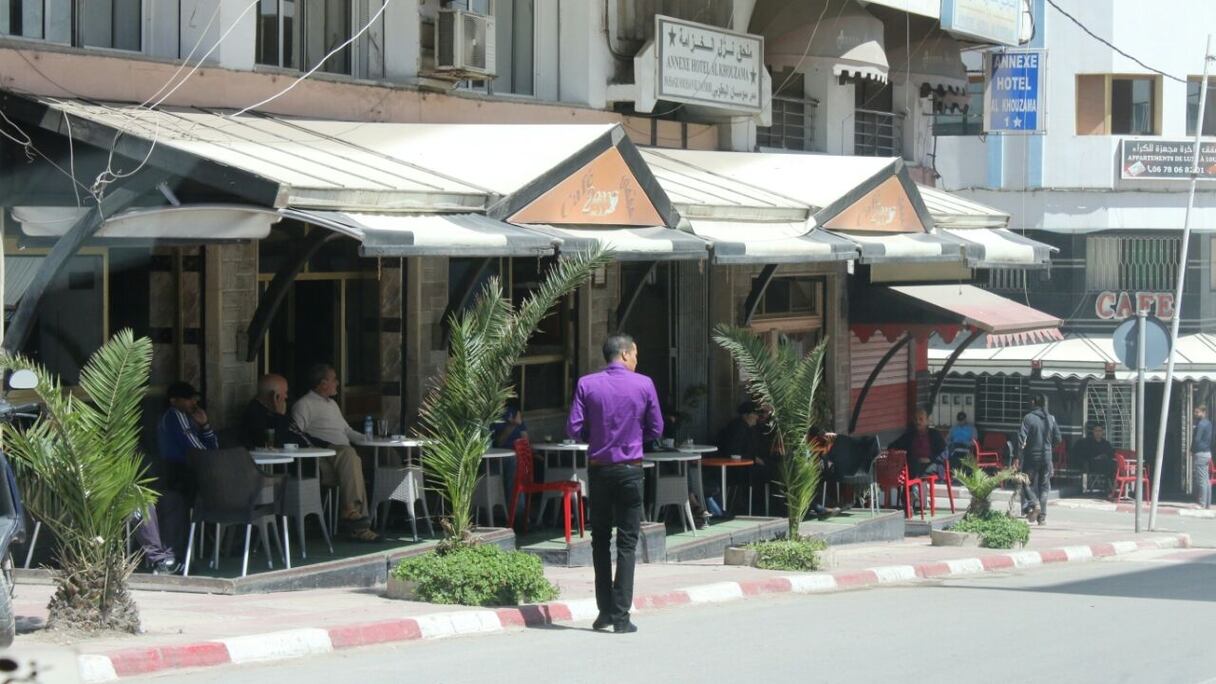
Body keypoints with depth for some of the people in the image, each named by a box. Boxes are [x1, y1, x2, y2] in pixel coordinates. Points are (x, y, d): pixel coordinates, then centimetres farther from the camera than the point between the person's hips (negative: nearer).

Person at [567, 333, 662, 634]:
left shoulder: (587, 385, -4)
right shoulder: (644, 385, -5)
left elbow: (574, 429, -6)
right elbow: (655, 429, 1)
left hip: (598, 469, 1)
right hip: (630, 470, -1)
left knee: (600, 540, 14)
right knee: (627, 544, 1)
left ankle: (605, 611, 13)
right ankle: (621, 617, -4)